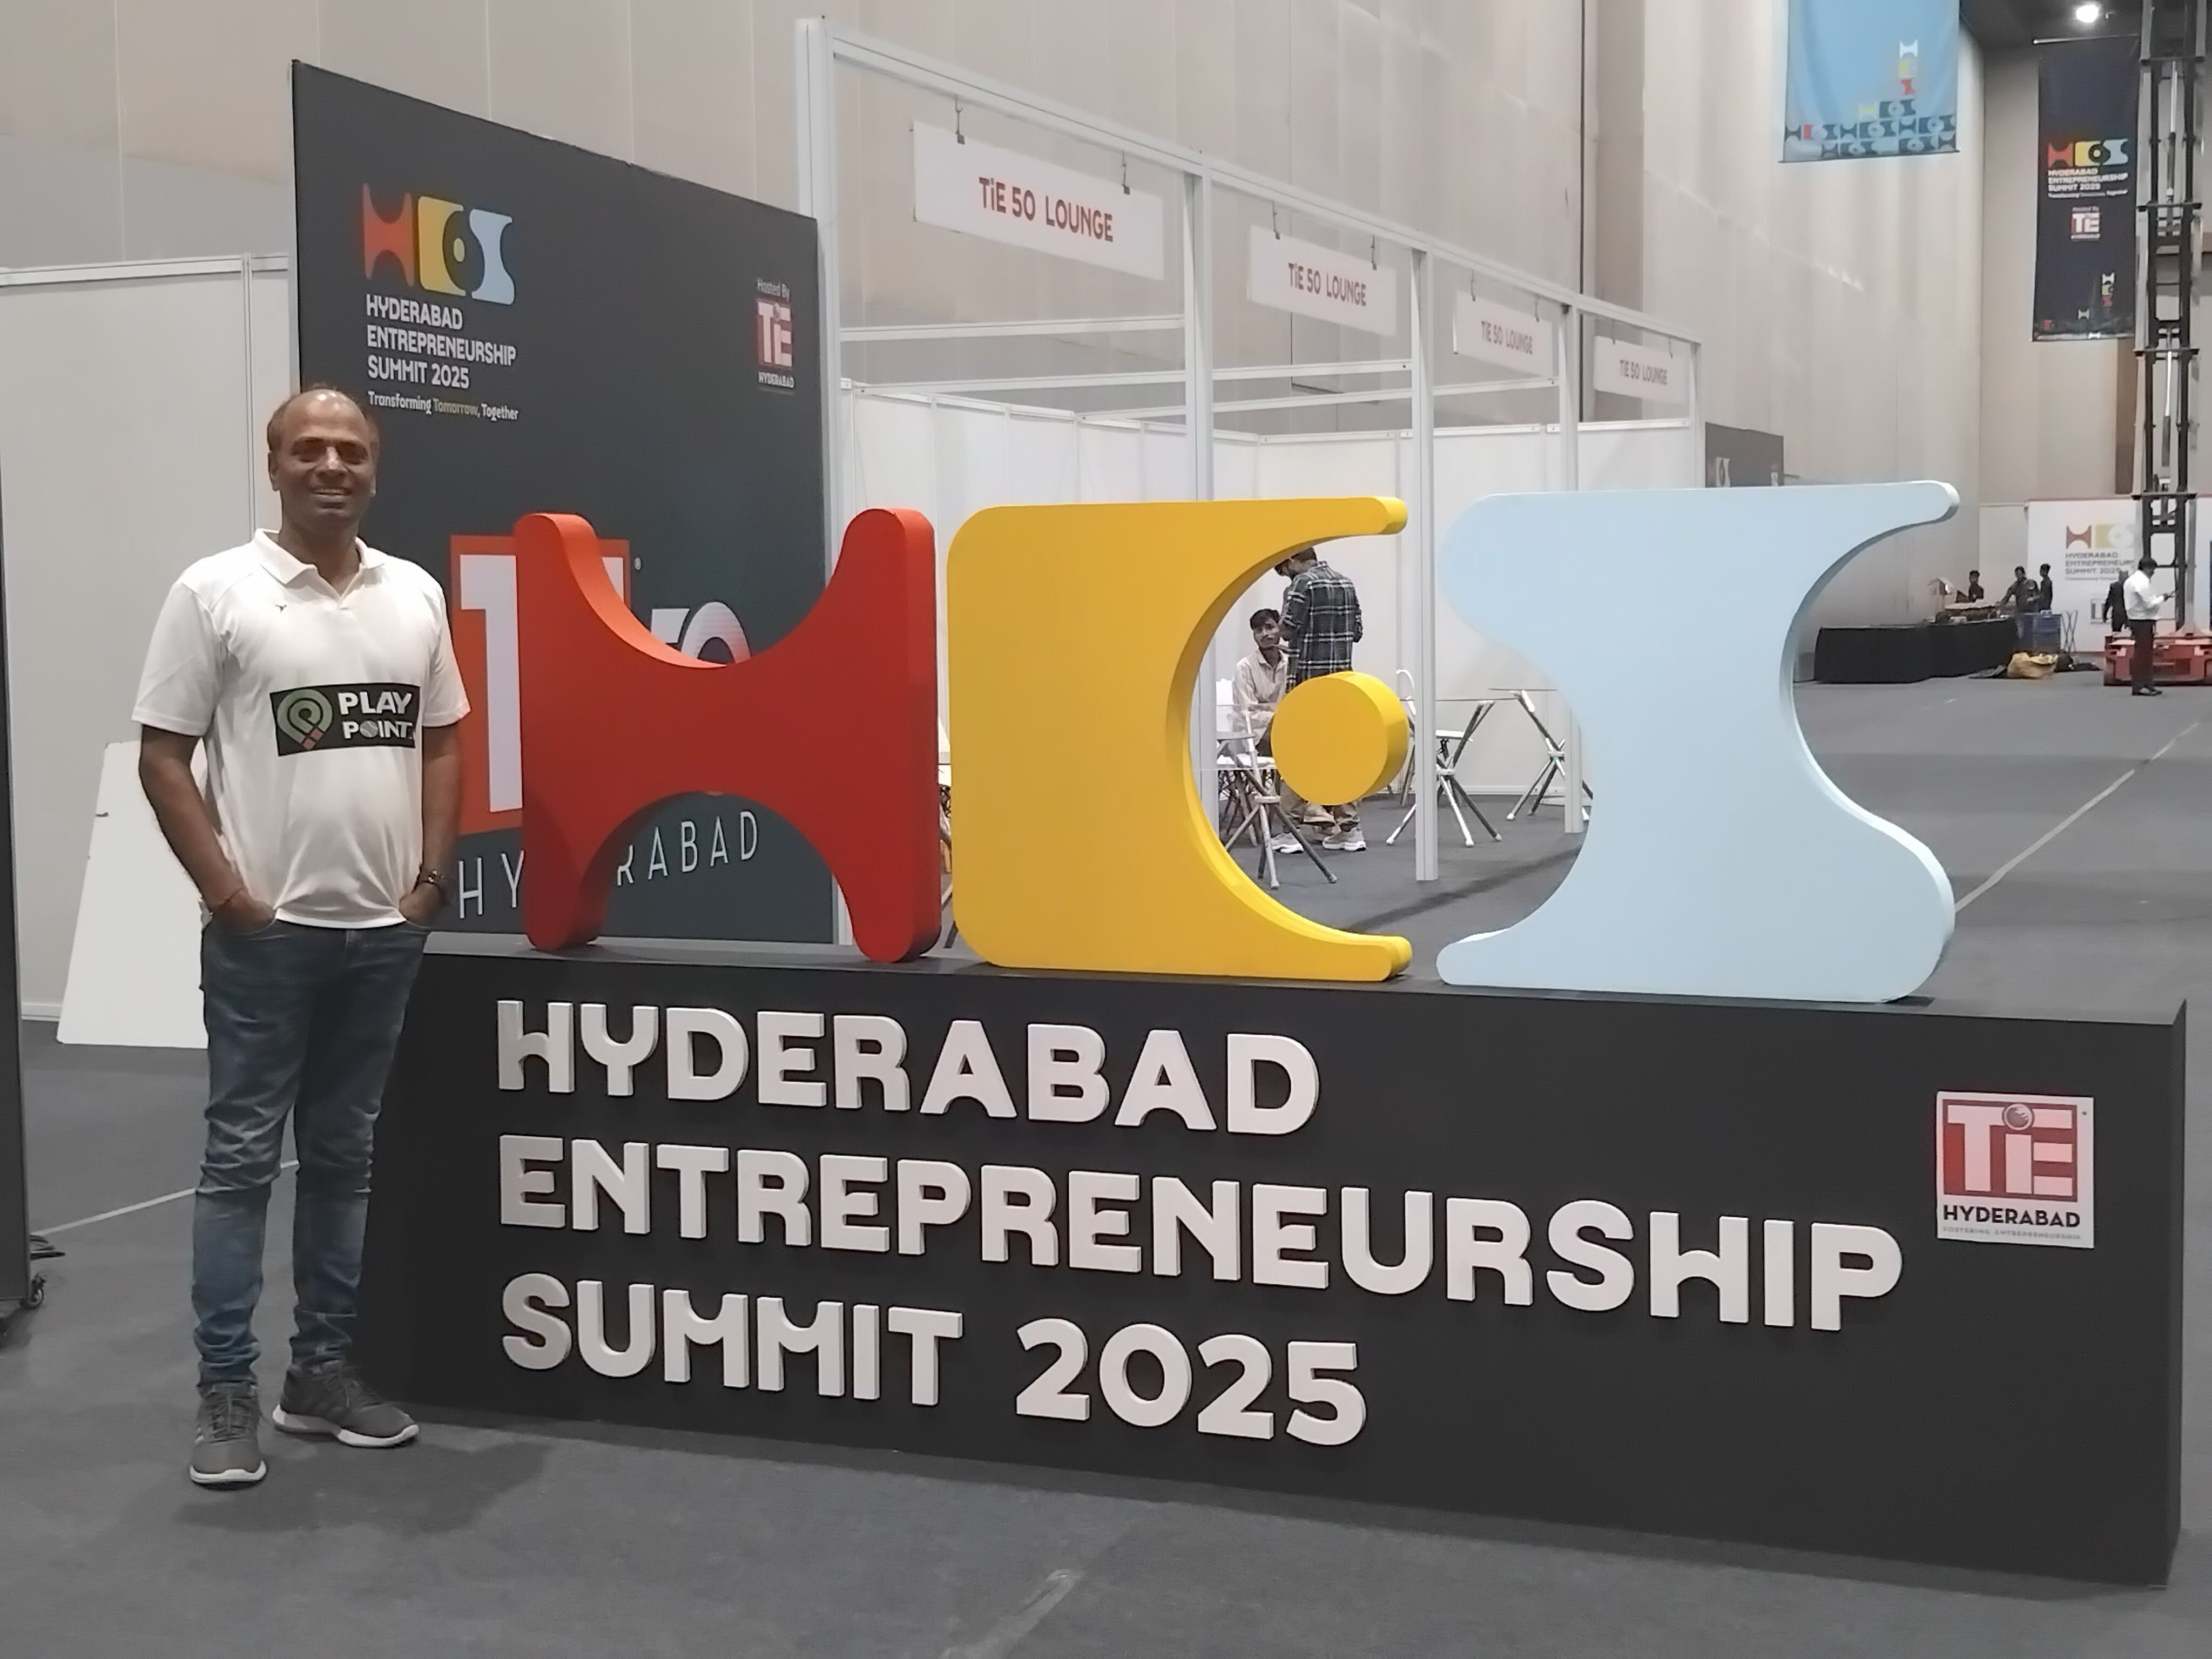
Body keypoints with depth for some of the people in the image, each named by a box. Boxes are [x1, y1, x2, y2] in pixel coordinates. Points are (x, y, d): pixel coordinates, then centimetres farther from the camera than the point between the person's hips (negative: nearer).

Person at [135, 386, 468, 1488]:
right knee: (243, 1157, 1)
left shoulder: (415, 595, 8)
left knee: (342, 1158, 12)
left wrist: (430, 877, 3)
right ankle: (225, 1393, 7)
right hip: (266, 932, -4)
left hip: (383, 930, 5)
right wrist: (225, 891, -12)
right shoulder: (216, 592, -5)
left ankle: (322, 1372, 22)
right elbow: (162, 756, -6)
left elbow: (441, 742, 14)